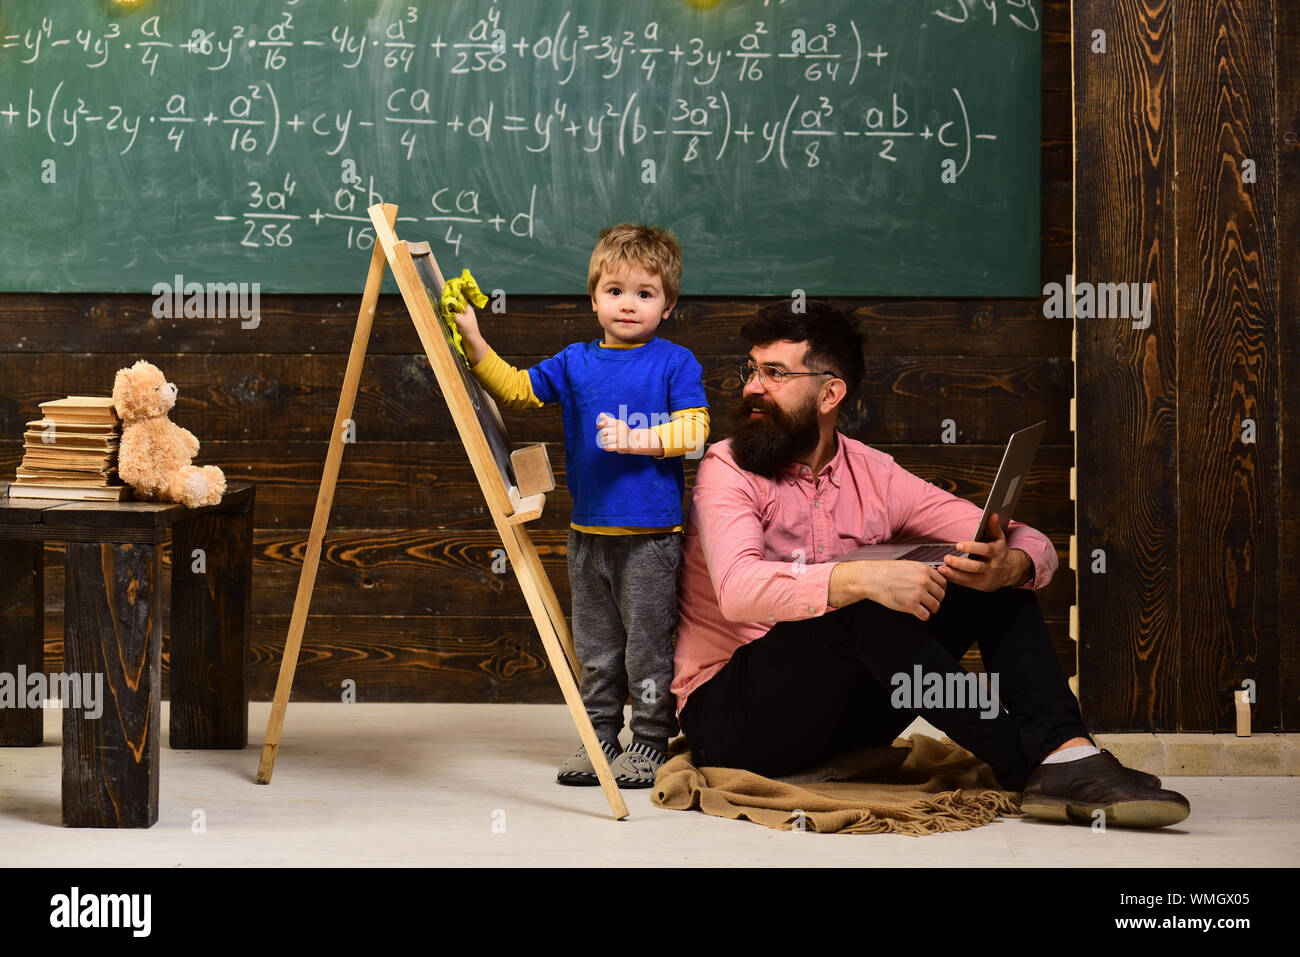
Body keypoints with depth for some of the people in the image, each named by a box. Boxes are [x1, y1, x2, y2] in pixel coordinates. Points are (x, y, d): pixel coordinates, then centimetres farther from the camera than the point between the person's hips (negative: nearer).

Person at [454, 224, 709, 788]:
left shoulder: (675, 364, -3)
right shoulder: (574, 364, 9)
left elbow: (693, 429, -11)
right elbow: (516, 391, 14)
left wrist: (637, 438, -22)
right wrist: (474, 343, 5)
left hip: (650, 535, -5)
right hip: (588, 532, 5)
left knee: (648, 645, 0)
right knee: (595, 647, 13)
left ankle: (650, 742, 10)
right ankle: (599, 735, 23)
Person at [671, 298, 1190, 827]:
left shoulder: (876, 476, 6)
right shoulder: (728, 469, -7)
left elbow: (1032, 545, 1)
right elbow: (738, 590, -28)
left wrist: (1008, 566, -25)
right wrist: (863, 578, -42)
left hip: (841, 714, 5)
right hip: (726, 714, -5)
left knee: (988, 579, -8)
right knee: (867, 607, -31)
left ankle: (1066, 754, -29)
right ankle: (1027, 769, -29)